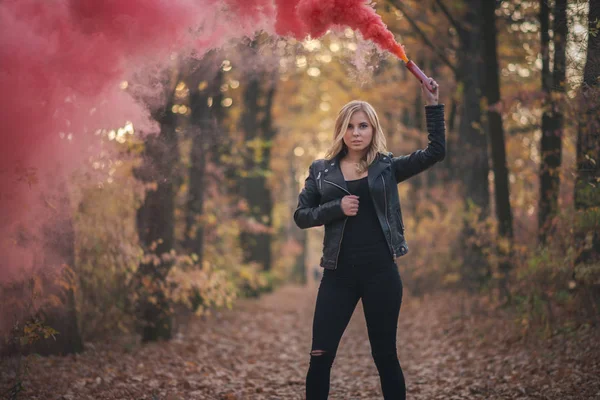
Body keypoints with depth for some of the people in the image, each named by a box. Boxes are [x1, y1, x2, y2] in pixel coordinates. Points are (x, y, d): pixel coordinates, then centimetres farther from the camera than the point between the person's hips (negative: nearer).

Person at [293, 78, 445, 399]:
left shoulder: (386, 167, 5)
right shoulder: (322, 170, 7)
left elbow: (435, 152, -2)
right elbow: (301, 215, 5)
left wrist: (432, 104, -8)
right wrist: (337, 208, -11)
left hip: (380, 271, -1)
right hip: (338, 273, 1)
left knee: (385, 355, 7)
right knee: (320, 356, 0)